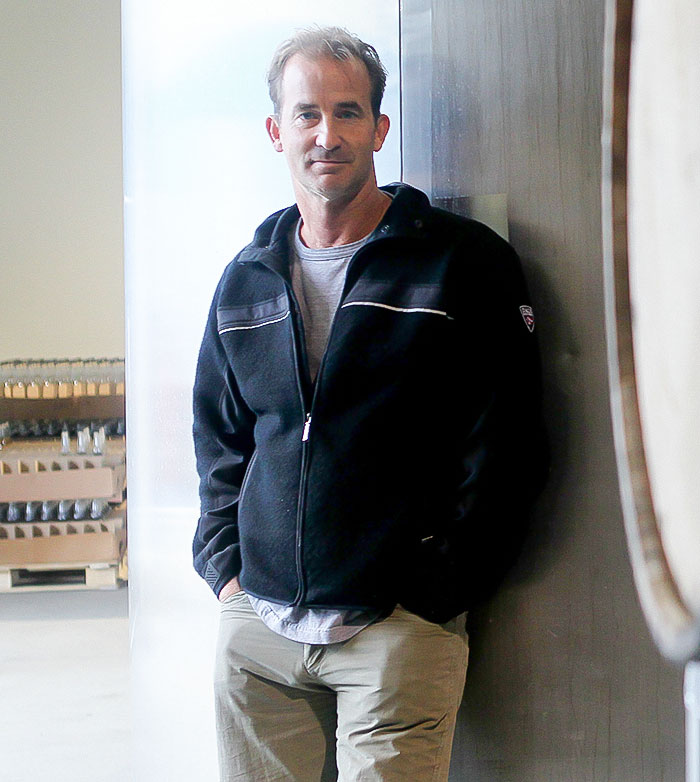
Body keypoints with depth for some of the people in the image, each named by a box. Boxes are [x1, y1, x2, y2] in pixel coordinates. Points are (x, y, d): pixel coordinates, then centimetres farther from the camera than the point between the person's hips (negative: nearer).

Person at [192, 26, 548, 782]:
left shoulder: (465, 264, -3)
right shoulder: (246, 279, 13)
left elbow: (503, 451, -5)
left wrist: (431, 596, -8)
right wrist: (225, 568, 8)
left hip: (399, 628, -4)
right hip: (255, 626, 4)